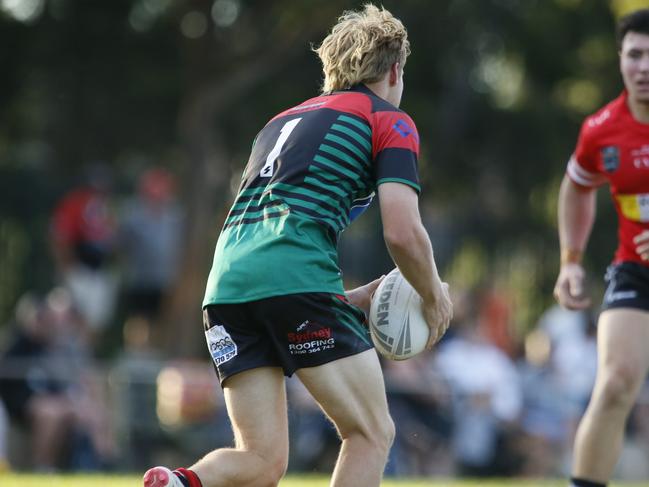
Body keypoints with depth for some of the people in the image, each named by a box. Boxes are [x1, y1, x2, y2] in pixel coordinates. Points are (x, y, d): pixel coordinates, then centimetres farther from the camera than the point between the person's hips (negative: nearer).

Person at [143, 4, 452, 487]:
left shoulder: (284, 120, 32)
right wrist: (435, 297, 16)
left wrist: (349, 298, 34)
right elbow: (402, 232, -2)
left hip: (227, 283, 7)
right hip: (297, 279, -6)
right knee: (372, 433, 6)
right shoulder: (389, 121, 11)